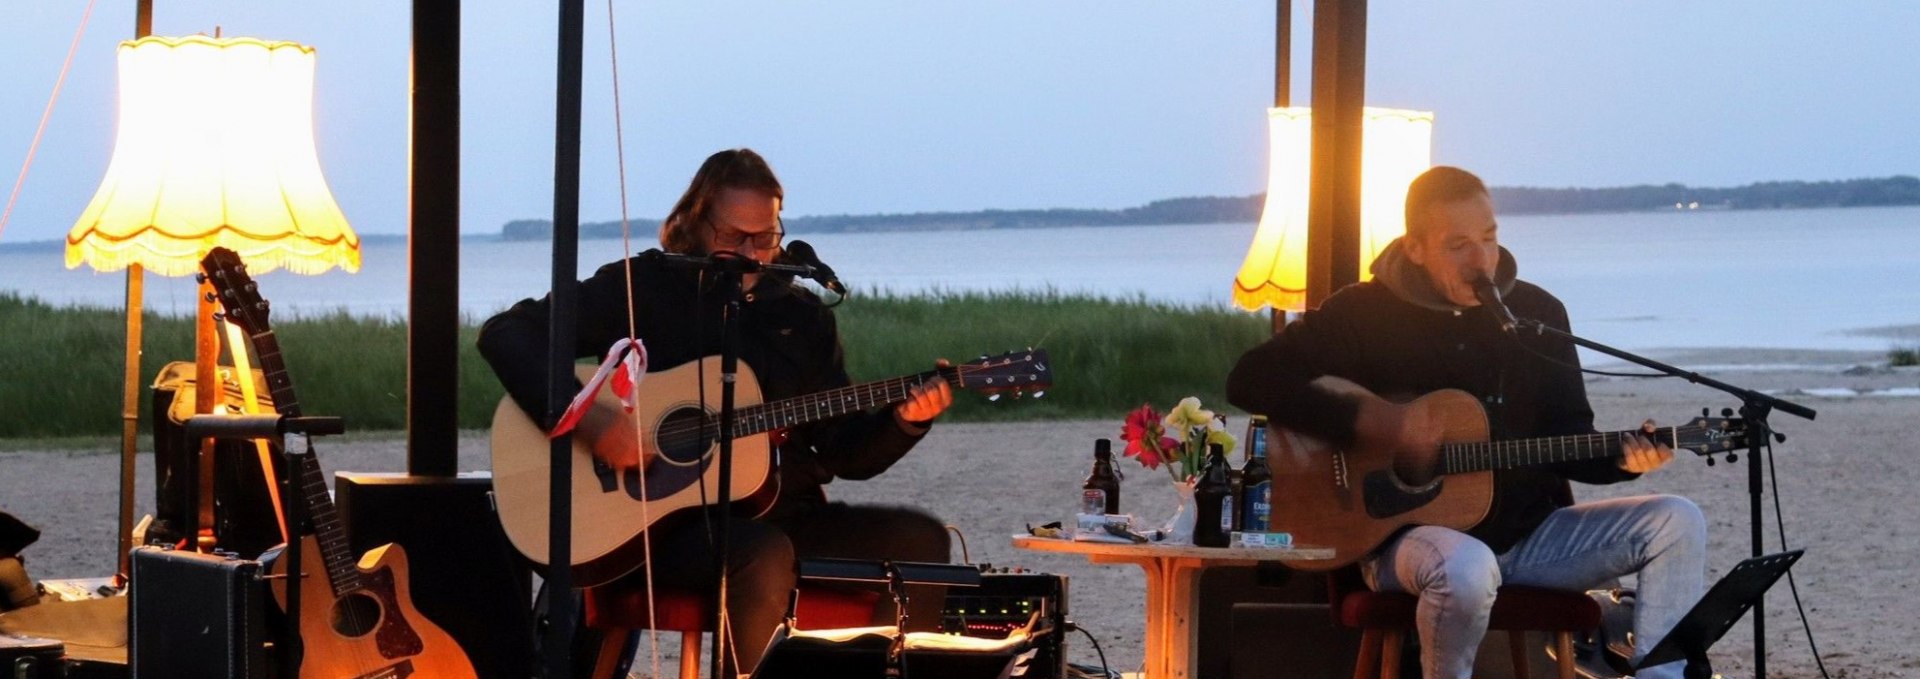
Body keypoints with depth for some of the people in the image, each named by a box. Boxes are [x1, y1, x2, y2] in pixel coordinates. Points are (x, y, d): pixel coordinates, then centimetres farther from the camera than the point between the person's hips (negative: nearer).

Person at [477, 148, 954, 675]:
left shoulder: (802, 316, 15)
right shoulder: (642, 289, 1)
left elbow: (845, 454, 14)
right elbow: (505, 334, -7)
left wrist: (902, 422, -8)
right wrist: (583, 417, -21)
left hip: (782, 516, 5)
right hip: (665, 520, -5)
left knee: (918, 541, -16)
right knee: (765, 556, -37)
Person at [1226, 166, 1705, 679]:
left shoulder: (1538, 313, 8)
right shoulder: (1365, 312, -4)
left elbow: (1571, 445, 11)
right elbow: (1251, 381, -12)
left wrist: (1622, 458, -12)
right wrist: (1370, 421, -21)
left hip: (1529, 533, 5)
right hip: (1408, 532, -5)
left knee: (1676, 522, -13)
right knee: (1467, 569, -40)